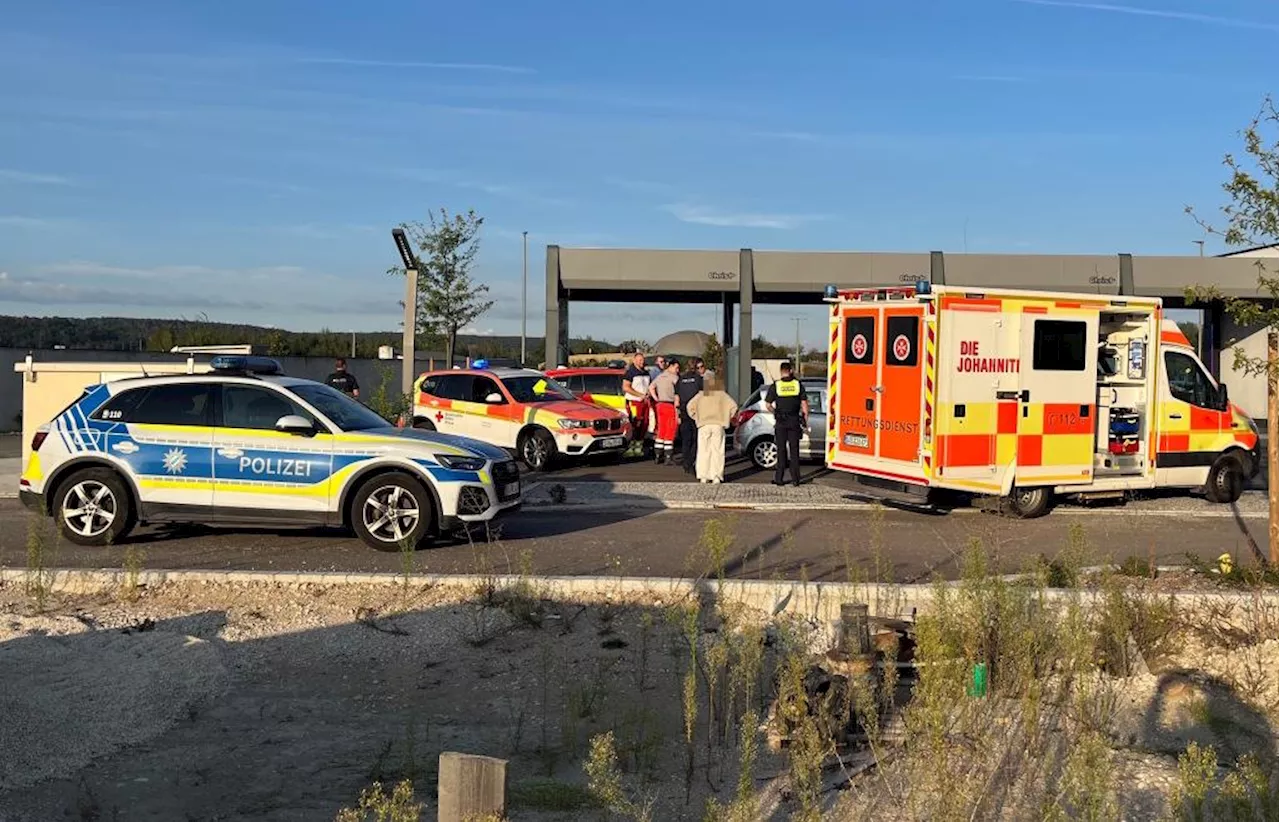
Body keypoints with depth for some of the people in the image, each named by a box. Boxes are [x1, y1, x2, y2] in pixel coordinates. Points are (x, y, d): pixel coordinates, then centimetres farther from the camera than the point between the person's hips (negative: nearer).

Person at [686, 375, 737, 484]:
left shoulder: (701, 395, 6)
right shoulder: (722, 395, 4)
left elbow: (690, 406, -3)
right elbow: (733, 406, -6)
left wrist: (696, 418, 6)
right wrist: (726, 418, 4)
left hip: (704, 426, 1)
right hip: (718, 426, -1)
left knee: (703, 451, 6)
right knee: (717, 451, 3)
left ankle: (703, 477, 4)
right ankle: (716, 477, -1)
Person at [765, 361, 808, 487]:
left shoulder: (775, 386, -2)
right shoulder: (798, 384, 2)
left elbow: (768, 405, -1)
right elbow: (804, 404, 1)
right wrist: (806, 420, 8)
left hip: (780, 422, -1)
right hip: (794, 421, 1)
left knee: (781, 450, 5)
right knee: (794, 449, 6)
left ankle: (779, 478, 4)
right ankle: (795, 479, 4)